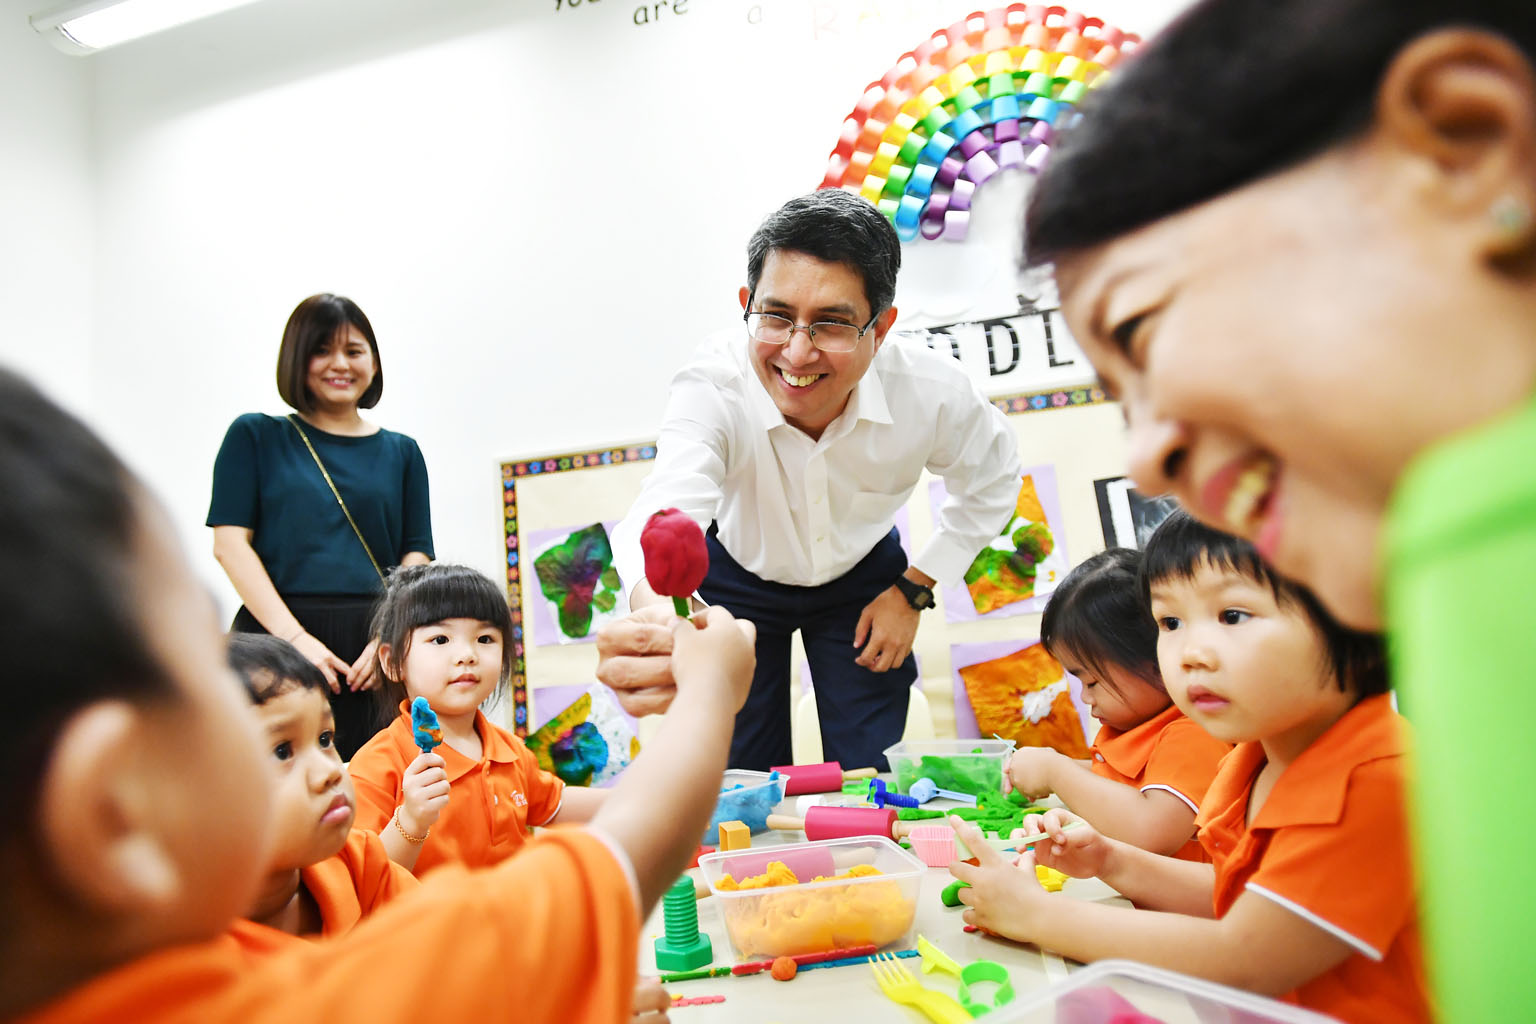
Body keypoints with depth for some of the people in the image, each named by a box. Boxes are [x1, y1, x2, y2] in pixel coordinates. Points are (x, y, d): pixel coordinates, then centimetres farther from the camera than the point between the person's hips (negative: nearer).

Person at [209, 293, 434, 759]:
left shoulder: (401, 452, 16)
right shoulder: (255, 436, 10)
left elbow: (416, 555, 9)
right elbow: (230, 544, 1)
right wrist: (295, 638, -11)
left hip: (375, 650, 2)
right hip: (278, 639, -1)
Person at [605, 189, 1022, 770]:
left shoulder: (932, 393, -29)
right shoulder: (713, 387, -35)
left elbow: (992, 481, -6)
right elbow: (668, 507, -54)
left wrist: (914, 589, -10)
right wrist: (655, 614, -77)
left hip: (863, 576, 1)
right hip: (740, 577, -1)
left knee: (869, 776, 5)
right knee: (747, 784, 8)